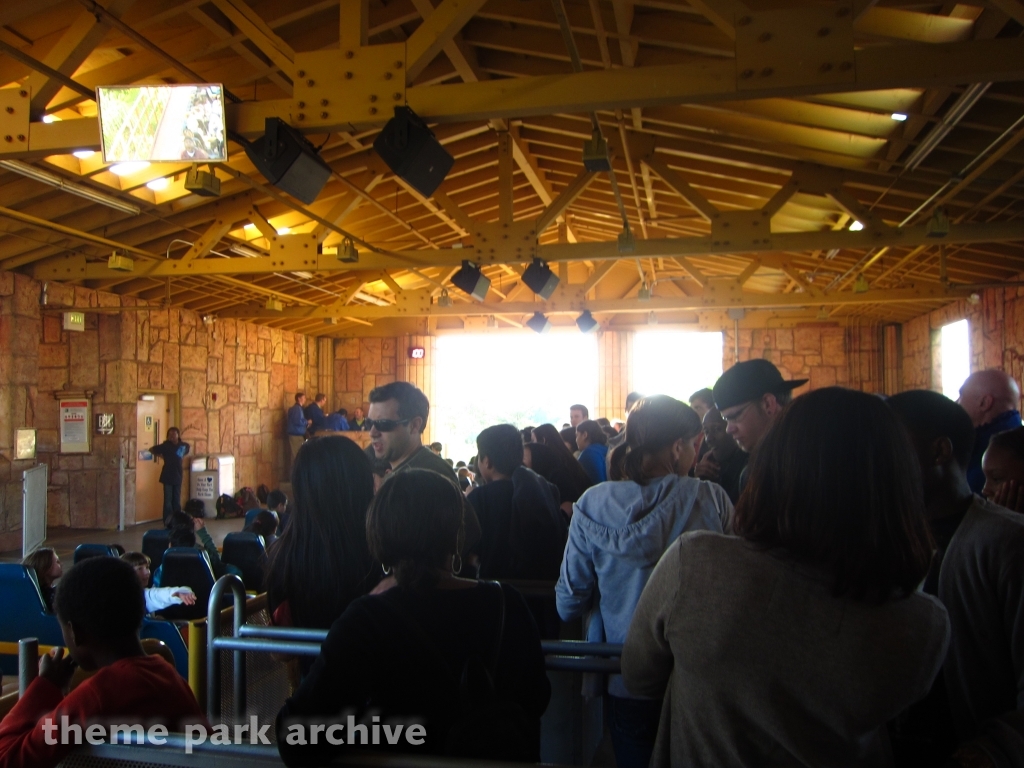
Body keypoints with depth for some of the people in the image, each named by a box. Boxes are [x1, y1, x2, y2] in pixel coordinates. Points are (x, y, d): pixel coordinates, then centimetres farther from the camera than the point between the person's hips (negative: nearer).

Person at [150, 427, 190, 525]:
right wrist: (162, 456, 1)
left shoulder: (184, 445, 3)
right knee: (168, 500, -2)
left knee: (177, 500, 10)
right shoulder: (165, 446, -7)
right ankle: (167, 521, 2)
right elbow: (151, 450, 2)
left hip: (178, 476, 4)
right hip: (167, 477, -4)